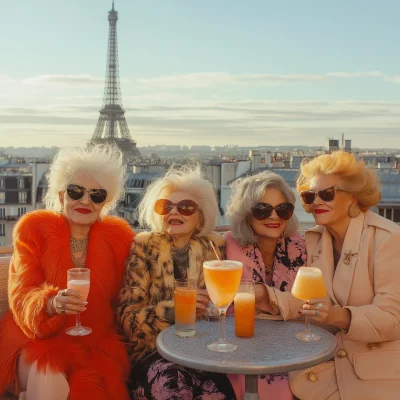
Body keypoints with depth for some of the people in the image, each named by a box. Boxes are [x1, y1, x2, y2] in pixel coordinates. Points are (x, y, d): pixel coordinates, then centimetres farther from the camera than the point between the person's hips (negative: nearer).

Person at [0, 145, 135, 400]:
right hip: (36, 336, -1)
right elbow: (22, 295, -11)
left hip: (95, 341, 1)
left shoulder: (120, 236, 1)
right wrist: (52, 303, -32)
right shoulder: (33, 228, -3)